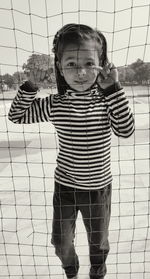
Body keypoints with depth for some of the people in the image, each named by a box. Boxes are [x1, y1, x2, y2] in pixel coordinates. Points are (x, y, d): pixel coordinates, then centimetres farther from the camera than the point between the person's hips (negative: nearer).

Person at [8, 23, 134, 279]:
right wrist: (30, 84, -17)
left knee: (98, 243, 23)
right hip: (64, 186, 1)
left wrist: (113, 88, -28)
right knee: (61, 243, 21)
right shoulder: (54, 105, -11)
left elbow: (125, 130, -24)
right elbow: (16, 115, -2)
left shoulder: (107, 100, -11)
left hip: (98, 188, 0)